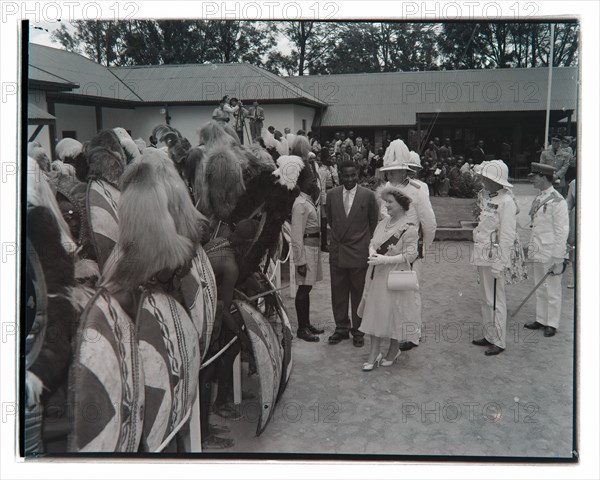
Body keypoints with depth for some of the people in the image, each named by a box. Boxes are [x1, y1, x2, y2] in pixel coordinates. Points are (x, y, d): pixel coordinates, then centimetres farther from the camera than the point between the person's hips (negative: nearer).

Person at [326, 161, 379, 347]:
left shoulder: (368, 195, -5)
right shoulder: (332, 194, 2)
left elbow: (374, 224, 5)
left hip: (359, 253, -3)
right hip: (337, 252, 3)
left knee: (359, 293, 6)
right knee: (338, 292, 10)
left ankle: (358, 330, 20)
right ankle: (341, 328, 24)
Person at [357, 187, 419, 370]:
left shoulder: (409, 228, -14)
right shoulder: (383, 222, 7)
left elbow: (410, 255, -17)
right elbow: (373, 242, 15)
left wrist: (384, 260, -22)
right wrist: (372, 251, -8)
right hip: (376, 275, 7)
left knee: (393, 313, 6)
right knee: (374, 311, 9)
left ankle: (394, 350, 28)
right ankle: (374, 353, 18)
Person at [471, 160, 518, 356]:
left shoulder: (506, 202, -15)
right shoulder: (488, 198, 12)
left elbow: (507, 236, -18)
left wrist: (499, 264, -19)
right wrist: (478, 257, 15)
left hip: (494, 259, -9)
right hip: (482, 257, 9)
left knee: (495, 301, 0)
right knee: (485, 299, 17)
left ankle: (499, 342, 12)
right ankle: (489, 336, 30)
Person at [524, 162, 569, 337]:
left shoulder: (557, 201, -16)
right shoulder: (539, 199, 9)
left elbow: (562, 232, -16)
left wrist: (558, 260, -16)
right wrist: (531, 246, 17)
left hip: (551, 254, -8)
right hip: (538, 253, 8)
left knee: (553, 290, 6)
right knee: (540, 289, 17)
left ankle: (552, 324, 18)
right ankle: (541, 320, 29)